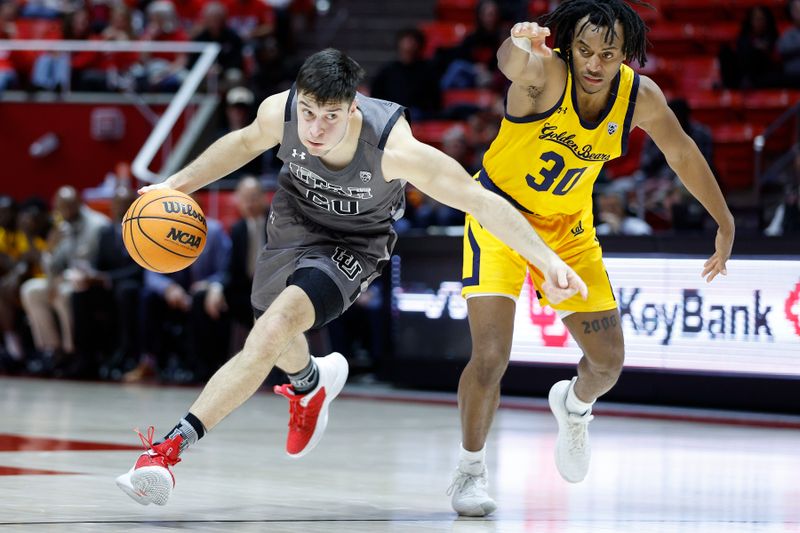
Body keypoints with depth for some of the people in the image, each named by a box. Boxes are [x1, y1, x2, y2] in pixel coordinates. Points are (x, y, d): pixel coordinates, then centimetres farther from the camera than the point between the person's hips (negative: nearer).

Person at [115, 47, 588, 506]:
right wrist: (177, 185, 0)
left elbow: (482, 200, -30)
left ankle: (172, 446, -27)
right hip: (293, 220, 5)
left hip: (352, 245, -5)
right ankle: (311, 385, 63)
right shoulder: (280, 111, -27)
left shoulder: (395, 148, -38)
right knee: (277, 343, 24)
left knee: (274, 328, -28)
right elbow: (248, 142, -1)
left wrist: (549, 260, -33)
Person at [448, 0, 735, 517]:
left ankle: (574, 406, 45)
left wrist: (725, 223, 9)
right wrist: (520, 45, -81)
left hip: (568, 227, 4)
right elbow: (513, 63, -56)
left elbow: (682, 153, 2)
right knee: (491, 355, -18)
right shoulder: (546, 74, -30)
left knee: (609, 362, 7)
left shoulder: (641, 97, -17)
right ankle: (471, 469, 7)